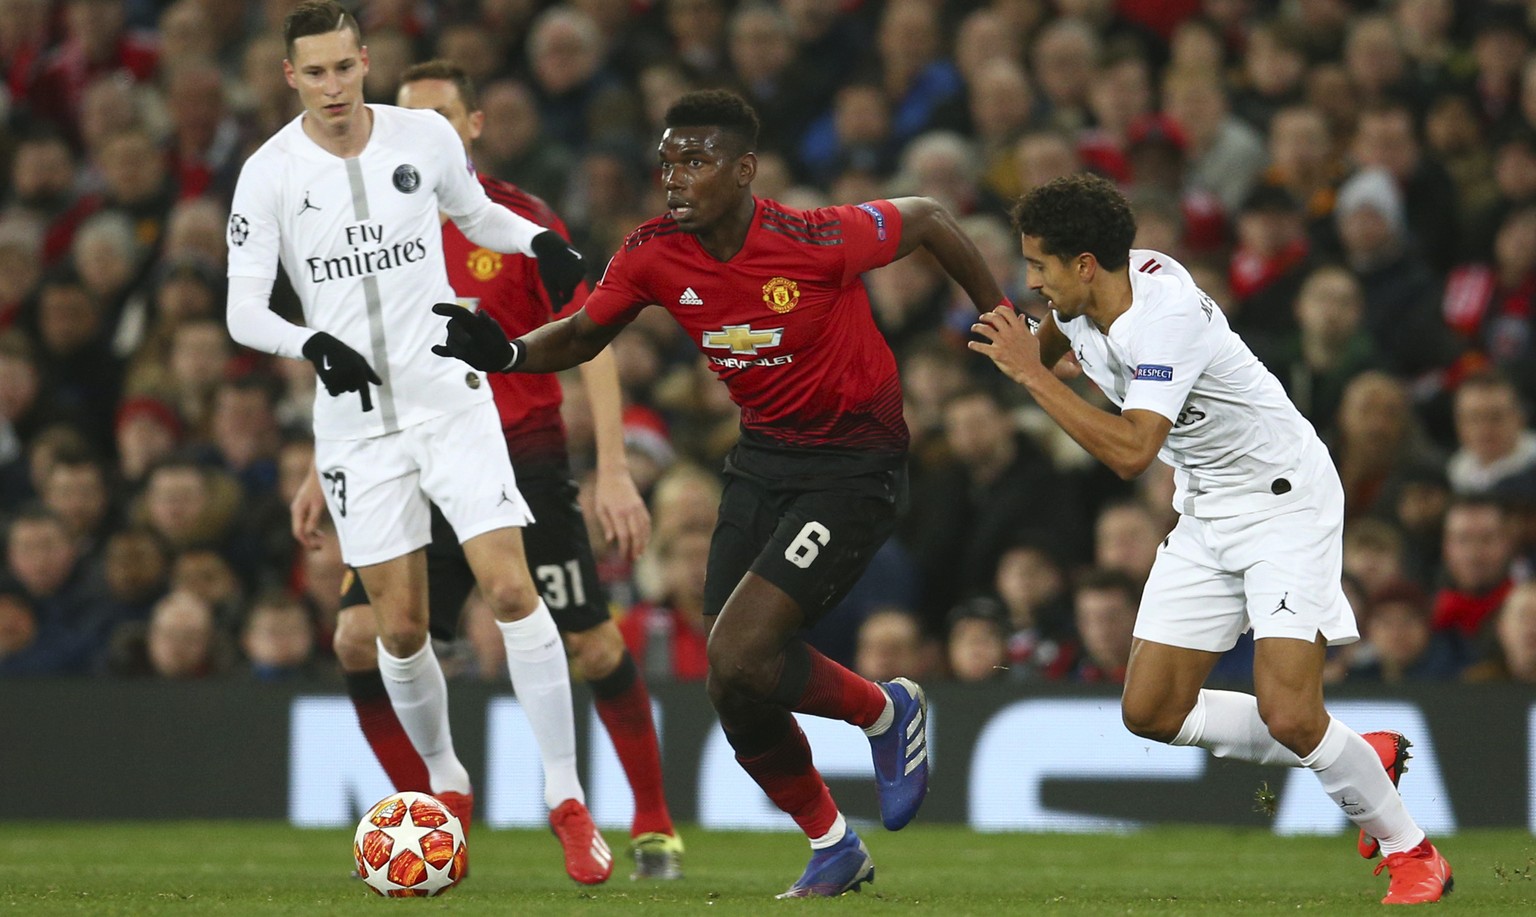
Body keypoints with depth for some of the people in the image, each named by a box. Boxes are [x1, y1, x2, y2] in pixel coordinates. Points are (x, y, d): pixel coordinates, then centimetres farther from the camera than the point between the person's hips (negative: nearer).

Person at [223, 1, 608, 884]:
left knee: (511, 587, -14)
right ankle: (448, 786, 29)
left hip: (452, 400, 0)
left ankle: (569, 802, -8)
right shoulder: (270, 174, -6)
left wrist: (540, 241, -3)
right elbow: (244, 310, -9)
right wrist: (315, 345, -29)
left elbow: (477, 214, 18)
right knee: (401, 628, 3)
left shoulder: (426, 137, -1)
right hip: (355, 418, 0)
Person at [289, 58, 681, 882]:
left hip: (525, 466, -4)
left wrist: (613, 472, -16)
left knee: (595, 649, -3)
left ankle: (653, 827, 15)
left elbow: (591, 345, -8)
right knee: (360, 639, -10)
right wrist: (326, 468, 14)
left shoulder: (521, 222, -7)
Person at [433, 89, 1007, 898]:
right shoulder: (653, 255, -8)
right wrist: (505, 352, -14)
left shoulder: (815, 241, -23)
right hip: (762, 458, 6)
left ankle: (885, 712, 8)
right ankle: (832, 847, 26)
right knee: (737, 699, 4)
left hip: (854, 466, -6)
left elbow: (927, 220, -7)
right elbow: (583, 335, 6)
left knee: (740, 660, -21)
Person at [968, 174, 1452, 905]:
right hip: (1206, 515, 9)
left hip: (1286, 501, -9)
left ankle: (1410, 851, 2)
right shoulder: (1082, 301, -4)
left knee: (1287, 714, -21)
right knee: (1151, 712, 4)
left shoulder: (1165, 321, -29)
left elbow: (1130, 454, -40)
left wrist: (1031, 375, -35)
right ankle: (1365, 757, 17)